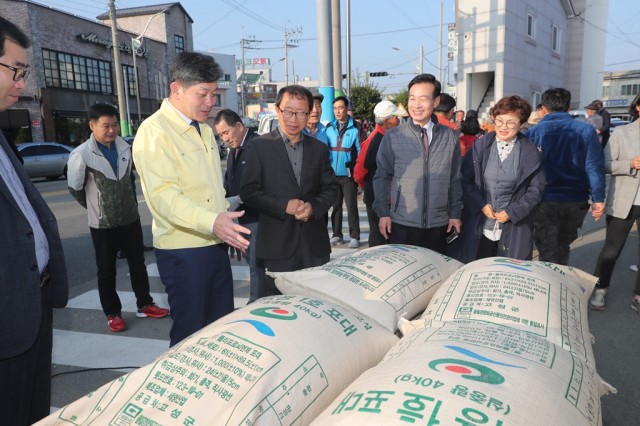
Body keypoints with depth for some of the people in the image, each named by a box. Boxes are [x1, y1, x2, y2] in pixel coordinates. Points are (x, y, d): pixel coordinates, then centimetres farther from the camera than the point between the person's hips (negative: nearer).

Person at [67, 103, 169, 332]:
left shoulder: (124, 147, 1)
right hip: (103, 224, -4)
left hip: (131, 219, 5)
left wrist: (131, 203, 13)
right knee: (107, 270, 9)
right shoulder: (81, 154, -16)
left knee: (138, 264, 13)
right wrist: (95, 207, 7)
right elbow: (74, 187, -5)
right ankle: (112, 313, 23)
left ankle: (144, 305, 27)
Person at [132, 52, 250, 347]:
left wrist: (226, 225, 15)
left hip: (216, 245, 8)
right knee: (191, 333, 4)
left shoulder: (204, 130, 14)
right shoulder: (154, 132, -13)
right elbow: (163, 195, -25)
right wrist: (212, 221, -38)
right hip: (183, 249, -8)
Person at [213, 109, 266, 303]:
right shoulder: (233, 152, 16)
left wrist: (239, 199, -20)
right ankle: (257, 303, 27)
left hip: (259, 216, -9)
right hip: (244, 217, 9)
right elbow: (229, 184, 19)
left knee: (256, 265, -2)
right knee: (253, 262, 15)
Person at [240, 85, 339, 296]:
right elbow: (248, 191, -4)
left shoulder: (319, 148, 10)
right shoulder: (261, 146, -1)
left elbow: (331, 188, 11)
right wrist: (284, 206, -16)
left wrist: (314, 207, -10)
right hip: (277, 242, -3)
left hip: (315, 242, 3)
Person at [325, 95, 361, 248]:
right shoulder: (329, 128, 8)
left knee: (351, 206, 0)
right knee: (335, 206, 11)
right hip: (332, 174, 4)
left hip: (348, 175, -4)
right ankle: (337, 235, 20)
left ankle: (355, 236, 8)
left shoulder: (355, 129, -5)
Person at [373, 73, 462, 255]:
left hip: (438, 226, 2)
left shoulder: (450, 137, 3)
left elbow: (455, 178, 9)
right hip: (402, 225, -1)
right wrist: (383, 213, -3)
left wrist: (455, 213, 7)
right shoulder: (392, 136, -3)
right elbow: (382, 177, 1)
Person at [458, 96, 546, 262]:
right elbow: (465, 180, 2)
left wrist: (513, 212, -10)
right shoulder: (480, 146, 2)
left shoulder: (531, 153, -1)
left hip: (514, 228, -1)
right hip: (478, 228, 1)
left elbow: (536, 189, 0)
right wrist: (481, 204, -9)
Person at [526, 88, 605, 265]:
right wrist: (598, 198, -1)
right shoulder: (586, 130, -1)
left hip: (545, 201, -2)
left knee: (548, 254, 4)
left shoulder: (534, 131, -4)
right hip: (576, 201, 3)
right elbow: (595, 167, -6)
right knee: (562, 249, 22)